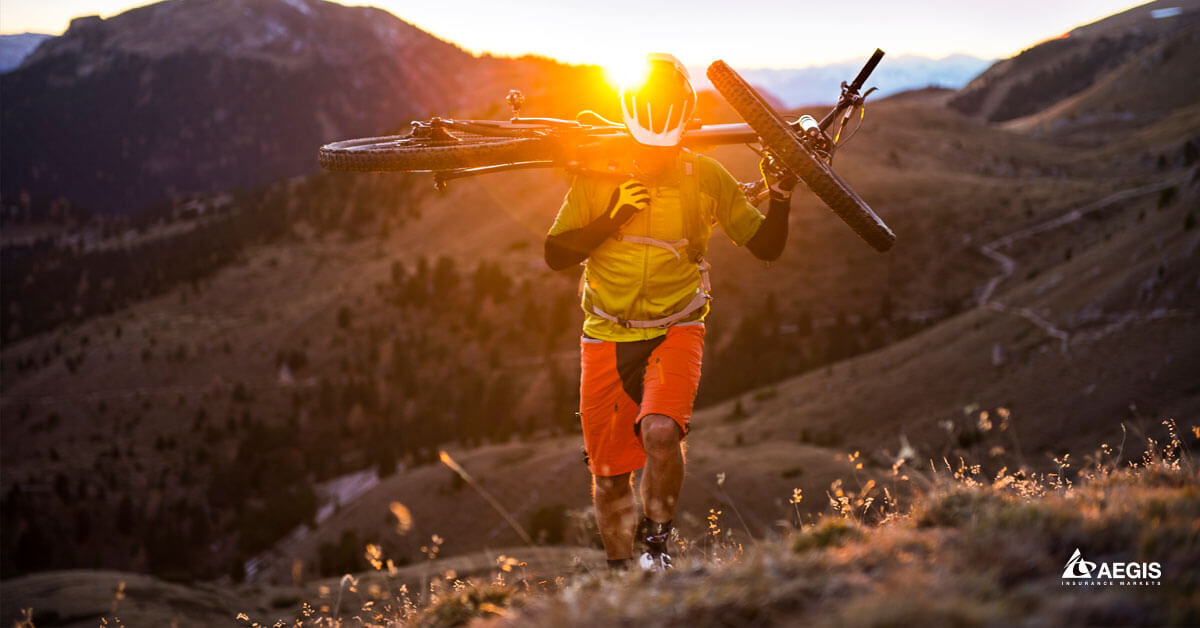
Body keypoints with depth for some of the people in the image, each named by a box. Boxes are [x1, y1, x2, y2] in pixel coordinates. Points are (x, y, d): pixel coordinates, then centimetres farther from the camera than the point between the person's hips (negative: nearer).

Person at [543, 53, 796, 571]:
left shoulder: (706, 178, -2)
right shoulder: (598, 176, -1)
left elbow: (766, 246, 4)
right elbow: (555, 255, -4)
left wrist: (780, 195, -13)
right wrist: (612, 218, -15)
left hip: (675, 332, -1)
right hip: (607, 337, 2)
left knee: (661, 433, -29)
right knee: (609, 475, 6)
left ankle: (656, 545, -6)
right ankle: (621, 575, 28)